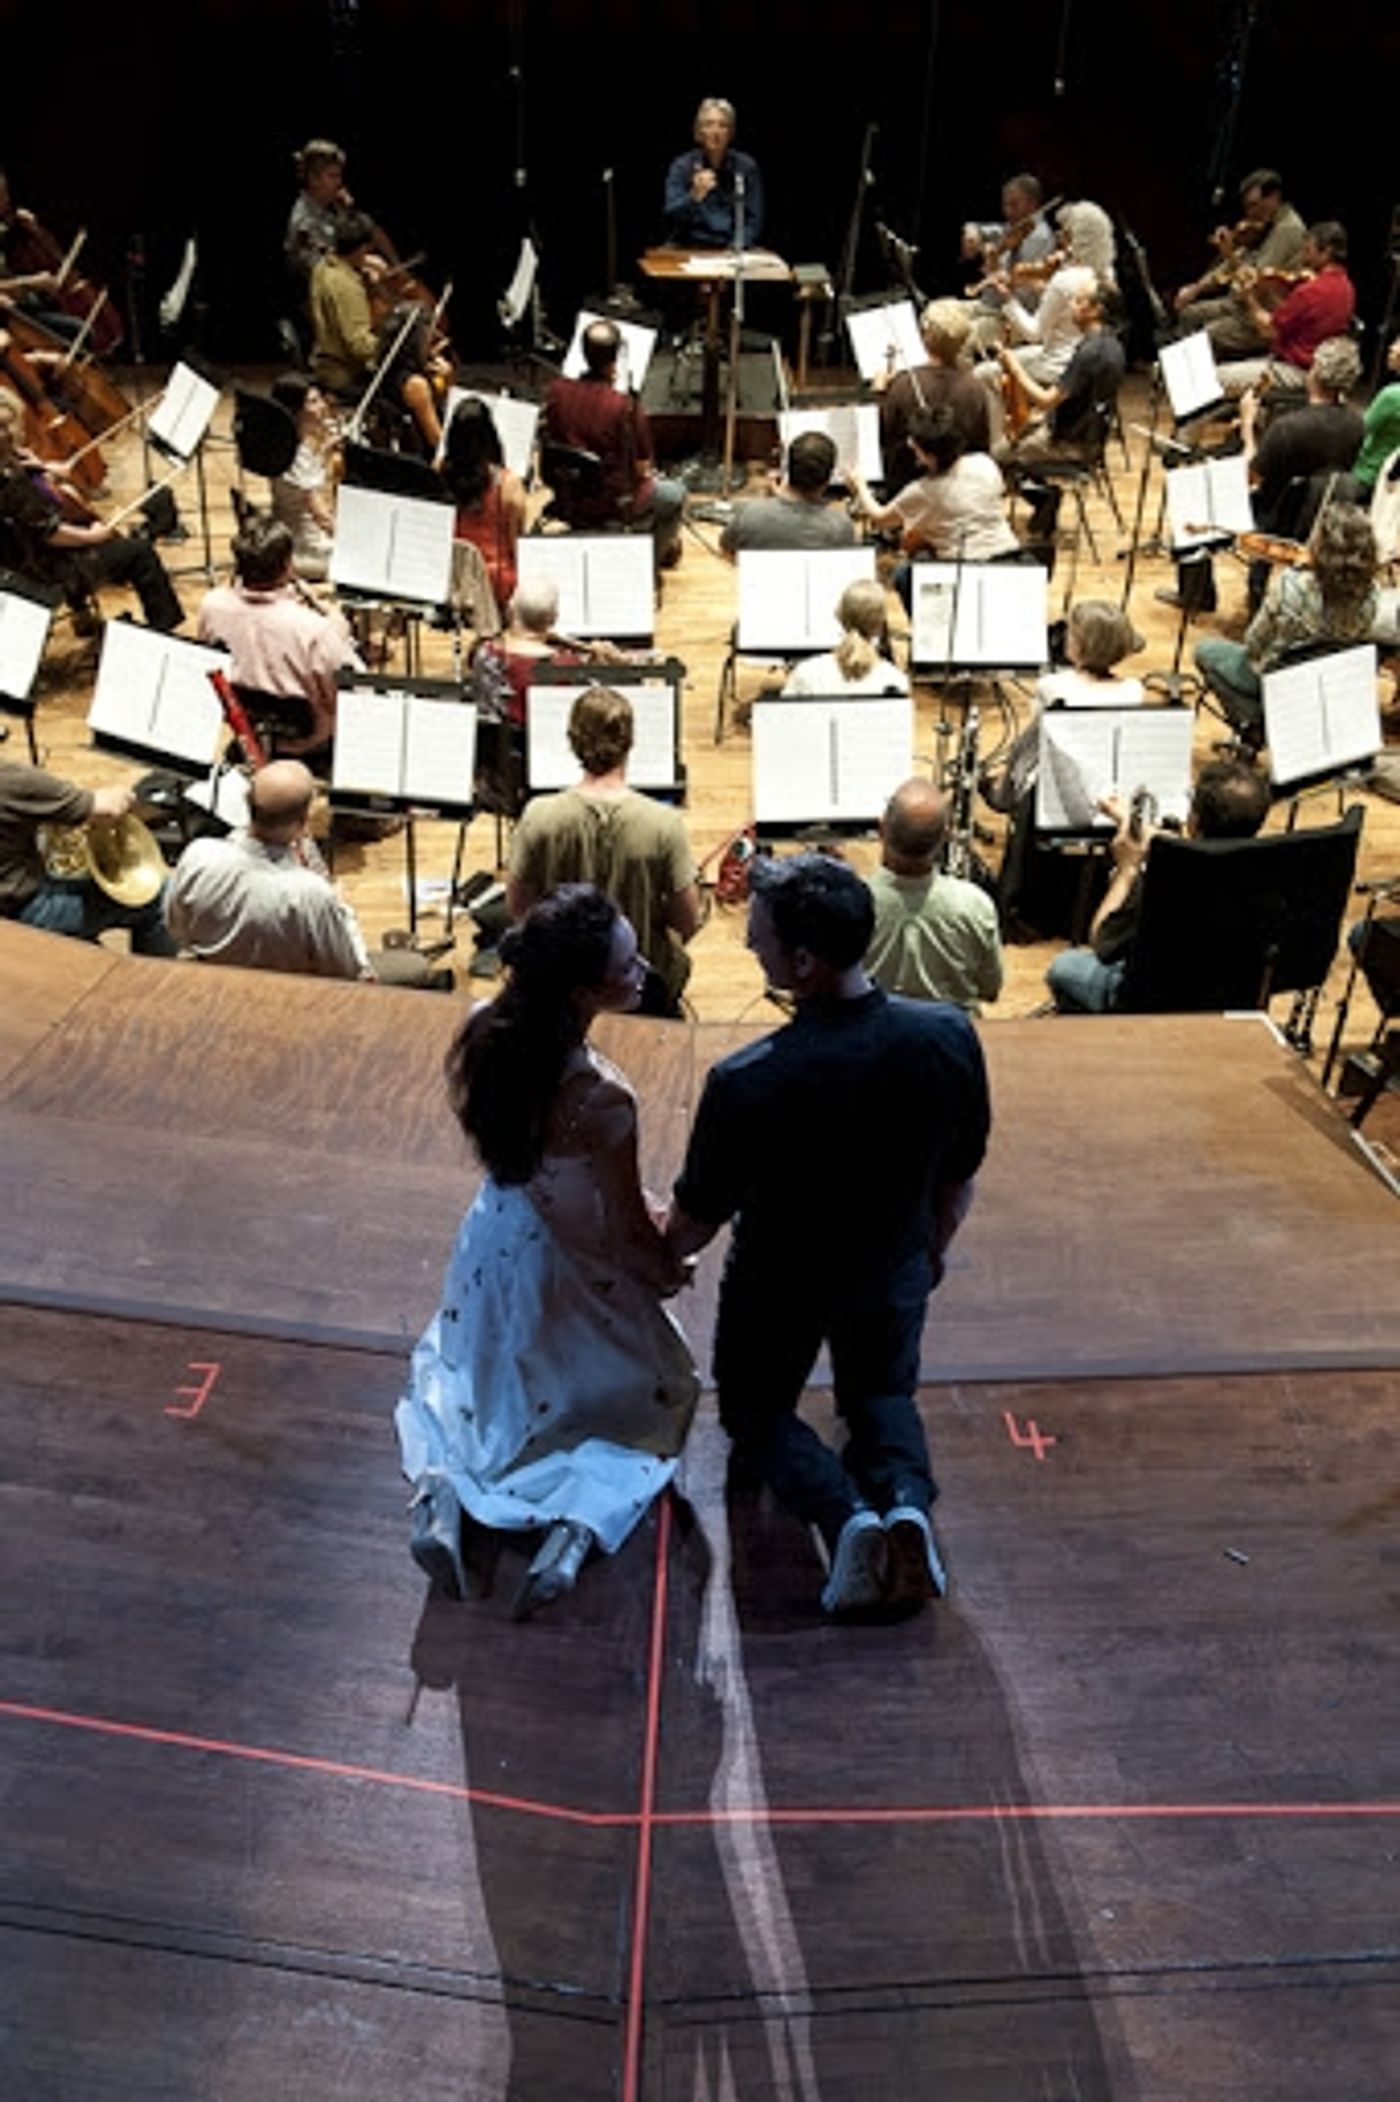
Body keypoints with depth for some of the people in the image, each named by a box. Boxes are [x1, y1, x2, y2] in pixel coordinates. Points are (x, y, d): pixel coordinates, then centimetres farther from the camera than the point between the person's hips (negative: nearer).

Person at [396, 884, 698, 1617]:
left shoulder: (482, 1031, -17)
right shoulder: (603, 1098, -34)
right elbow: (628, 1234, -20)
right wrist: (670, 1273, 4)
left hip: (495, 1246, 5)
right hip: (575, 1271, -5)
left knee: (467, 1379, 33)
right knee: (651, 1394, 22)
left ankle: (440, 1487, 3)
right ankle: (578, 1528, -3)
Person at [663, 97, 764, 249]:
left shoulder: (747, 166, 5)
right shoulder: (681, 166, 1)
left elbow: (754, 220, 3)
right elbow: (671, 217, -9)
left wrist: (735, 248, -14)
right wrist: (695, 196, -26)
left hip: (733, 251, 1)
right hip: (690, 251, -1)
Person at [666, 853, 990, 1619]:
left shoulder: (746, 1082, -33)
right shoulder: (948, 1037, -20)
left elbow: (697, 1219, -16)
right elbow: (960, 1177, -4)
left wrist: (661, 1256, 7)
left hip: (778, 1283, -3)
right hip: (893, 1274, 4)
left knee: (757, 1411, 24)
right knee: (883, 1396, 30)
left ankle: (846, 1514, -5)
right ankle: (905, 1498, -1)